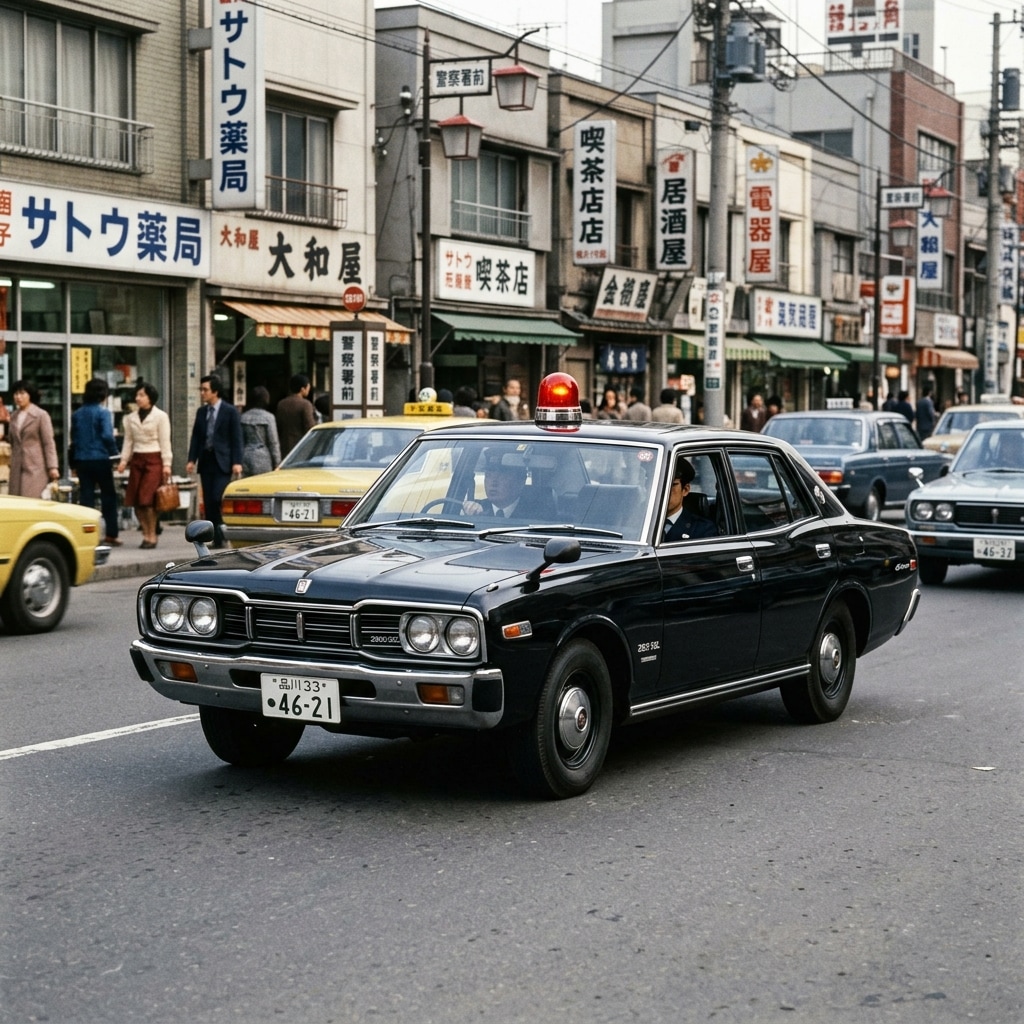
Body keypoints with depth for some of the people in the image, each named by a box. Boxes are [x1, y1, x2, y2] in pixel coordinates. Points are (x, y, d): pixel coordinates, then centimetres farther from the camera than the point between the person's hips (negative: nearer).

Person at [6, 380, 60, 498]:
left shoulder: (41, 415, -3)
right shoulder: (13, 416, 15)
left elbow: (49, 442, -7)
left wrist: (52, 467, -12)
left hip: (36, 466, -6)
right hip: (17, 468, 6)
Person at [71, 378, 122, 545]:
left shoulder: (77, 414, 8)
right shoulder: (103, 412, -9)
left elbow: (73, 438, 11)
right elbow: (107, 436, -17)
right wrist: (115, 453, -5)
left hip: (82, 460, 4)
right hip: (101, 459, -4)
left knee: (86, 497, 5)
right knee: (108, 496, 8)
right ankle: (111, 534, 10)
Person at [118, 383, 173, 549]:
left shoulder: (160, 416, 0)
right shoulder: (131, 418, 13)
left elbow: (165, 442, -2)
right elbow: (128, 441, 14)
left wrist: (166, 464, -7)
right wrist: (124, 460, 2)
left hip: (154, 459, -5)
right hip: (137, 459, 5)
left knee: (148, 500, -12)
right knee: (136, 501, 0)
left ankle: (152, 535, -2)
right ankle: (146, 535, 9)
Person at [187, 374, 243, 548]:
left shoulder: (230, 411, -3)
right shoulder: (201, 411, 12)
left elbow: (236, 438, -5)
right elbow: (196, 437, 13)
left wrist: (237, 462, -12)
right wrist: (192, 460, 3)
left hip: (222, 462, -5)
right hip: (206, 460, 5)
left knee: (218, 499, -16)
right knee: (208, 502, 3)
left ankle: (223, 531, 0)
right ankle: (216, 538, 7)